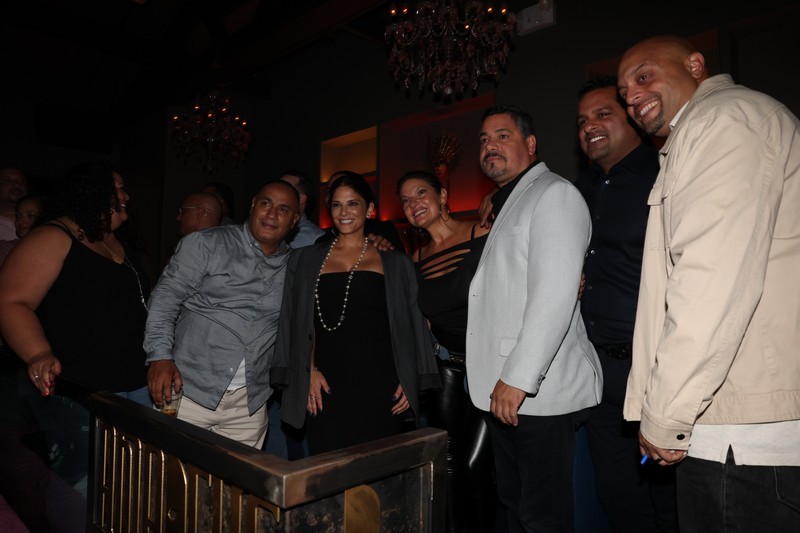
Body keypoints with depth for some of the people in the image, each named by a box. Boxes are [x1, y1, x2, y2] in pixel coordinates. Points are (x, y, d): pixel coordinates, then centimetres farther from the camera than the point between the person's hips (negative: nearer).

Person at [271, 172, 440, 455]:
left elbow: (413, 327, 11)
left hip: (380, 387, 0)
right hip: (327, 388, 1)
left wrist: (410, 381, 2)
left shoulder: (396, 263, 11)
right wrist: (310, 370, 0)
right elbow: (295, 323, 12)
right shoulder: (305, 259, 14)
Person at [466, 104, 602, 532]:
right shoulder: (505, 205, 21)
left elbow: (555, 295, -19)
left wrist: (518, 378, -22)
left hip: (539, 393, -8)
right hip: (503, 392, 8)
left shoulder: (554, 194, -7)